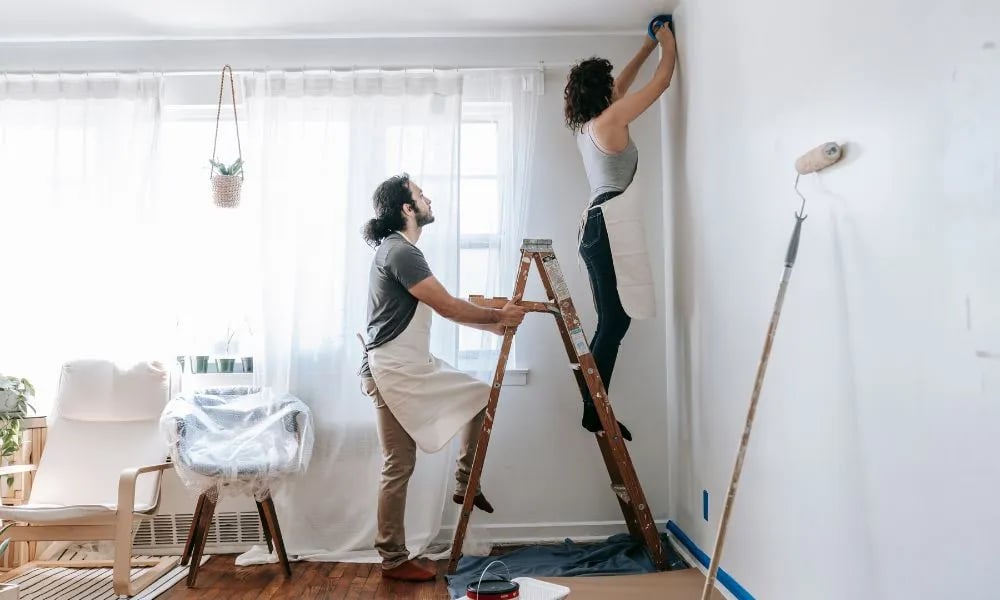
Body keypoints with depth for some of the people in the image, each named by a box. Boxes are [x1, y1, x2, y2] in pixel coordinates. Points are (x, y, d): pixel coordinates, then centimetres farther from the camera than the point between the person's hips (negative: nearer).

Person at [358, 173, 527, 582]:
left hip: (415, 367, 10)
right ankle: (393, 560, 12)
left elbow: (443, 307, 18)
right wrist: (499, 316, -5)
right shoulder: (399, 251, -17)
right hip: (392, 372, -10)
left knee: (482, 396, 15)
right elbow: (448, 307, -18)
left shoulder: (403, 250, 16)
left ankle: (465, 483, 23)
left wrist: (491, 325, 13)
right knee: (399, 466, -2)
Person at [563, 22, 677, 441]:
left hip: (597, 224, 10)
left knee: (610, 322, 10)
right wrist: (668, 44, 20)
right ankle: (594, 413, -5)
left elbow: (621, 86, 34)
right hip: (612, 225, -10)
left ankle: (594, 409, 14)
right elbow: (662, 81, 2)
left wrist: (647, 46, 40)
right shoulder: (611, 119, -7)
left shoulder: (585, 124, 17)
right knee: (615, 322, -8)